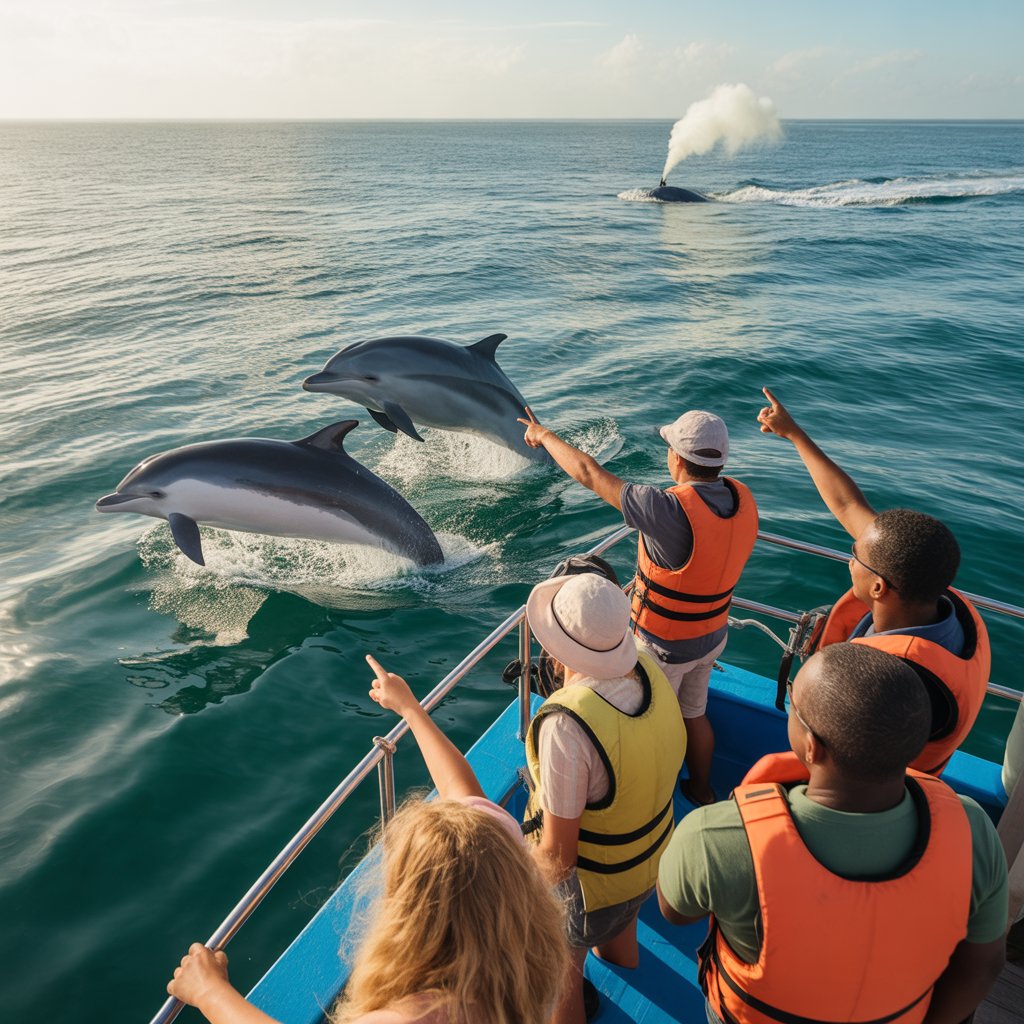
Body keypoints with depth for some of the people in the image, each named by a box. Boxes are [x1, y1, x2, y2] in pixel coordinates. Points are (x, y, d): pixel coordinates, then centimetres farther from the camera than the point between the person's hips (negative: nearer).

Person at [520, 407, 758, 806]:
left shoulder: (670, 510, -34)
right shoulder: (742, 498, -11)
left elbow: (588, 473, -26)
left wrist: (544, 435, -10)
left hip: (664, 645, -7)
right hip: (713, 636, 7)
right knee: (694, 715, 28)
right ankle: (701, 791, 50)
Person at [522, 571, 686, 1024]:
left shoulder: (565, 726, -42)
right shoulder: (649, 670, -21)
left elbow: (558, 853, -28)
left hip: (587, 879, -6)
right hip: (651, 858, 7)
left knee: (562, 973, 25)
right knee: (620, 938, 39)